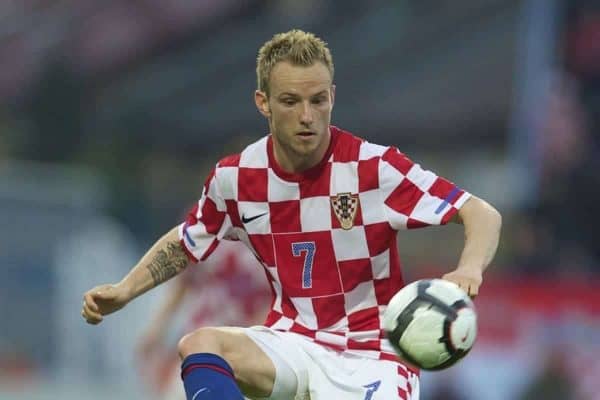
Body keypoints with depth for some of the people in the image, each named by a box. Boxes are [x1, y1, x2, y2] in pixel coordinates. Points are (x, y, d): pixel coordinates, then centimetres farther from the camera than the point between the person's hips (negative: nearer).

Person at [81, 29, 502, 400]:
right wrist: (123, 292, 2)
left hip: (370, 356, -3)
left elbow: (484, 216, -15)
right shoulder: (235, 177, -3)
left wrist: (468, 270, -36)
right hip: (292, 347, 3)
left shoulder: (374, 167, -14)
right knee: (199, 345, -28)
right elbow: (183, 244, 17)